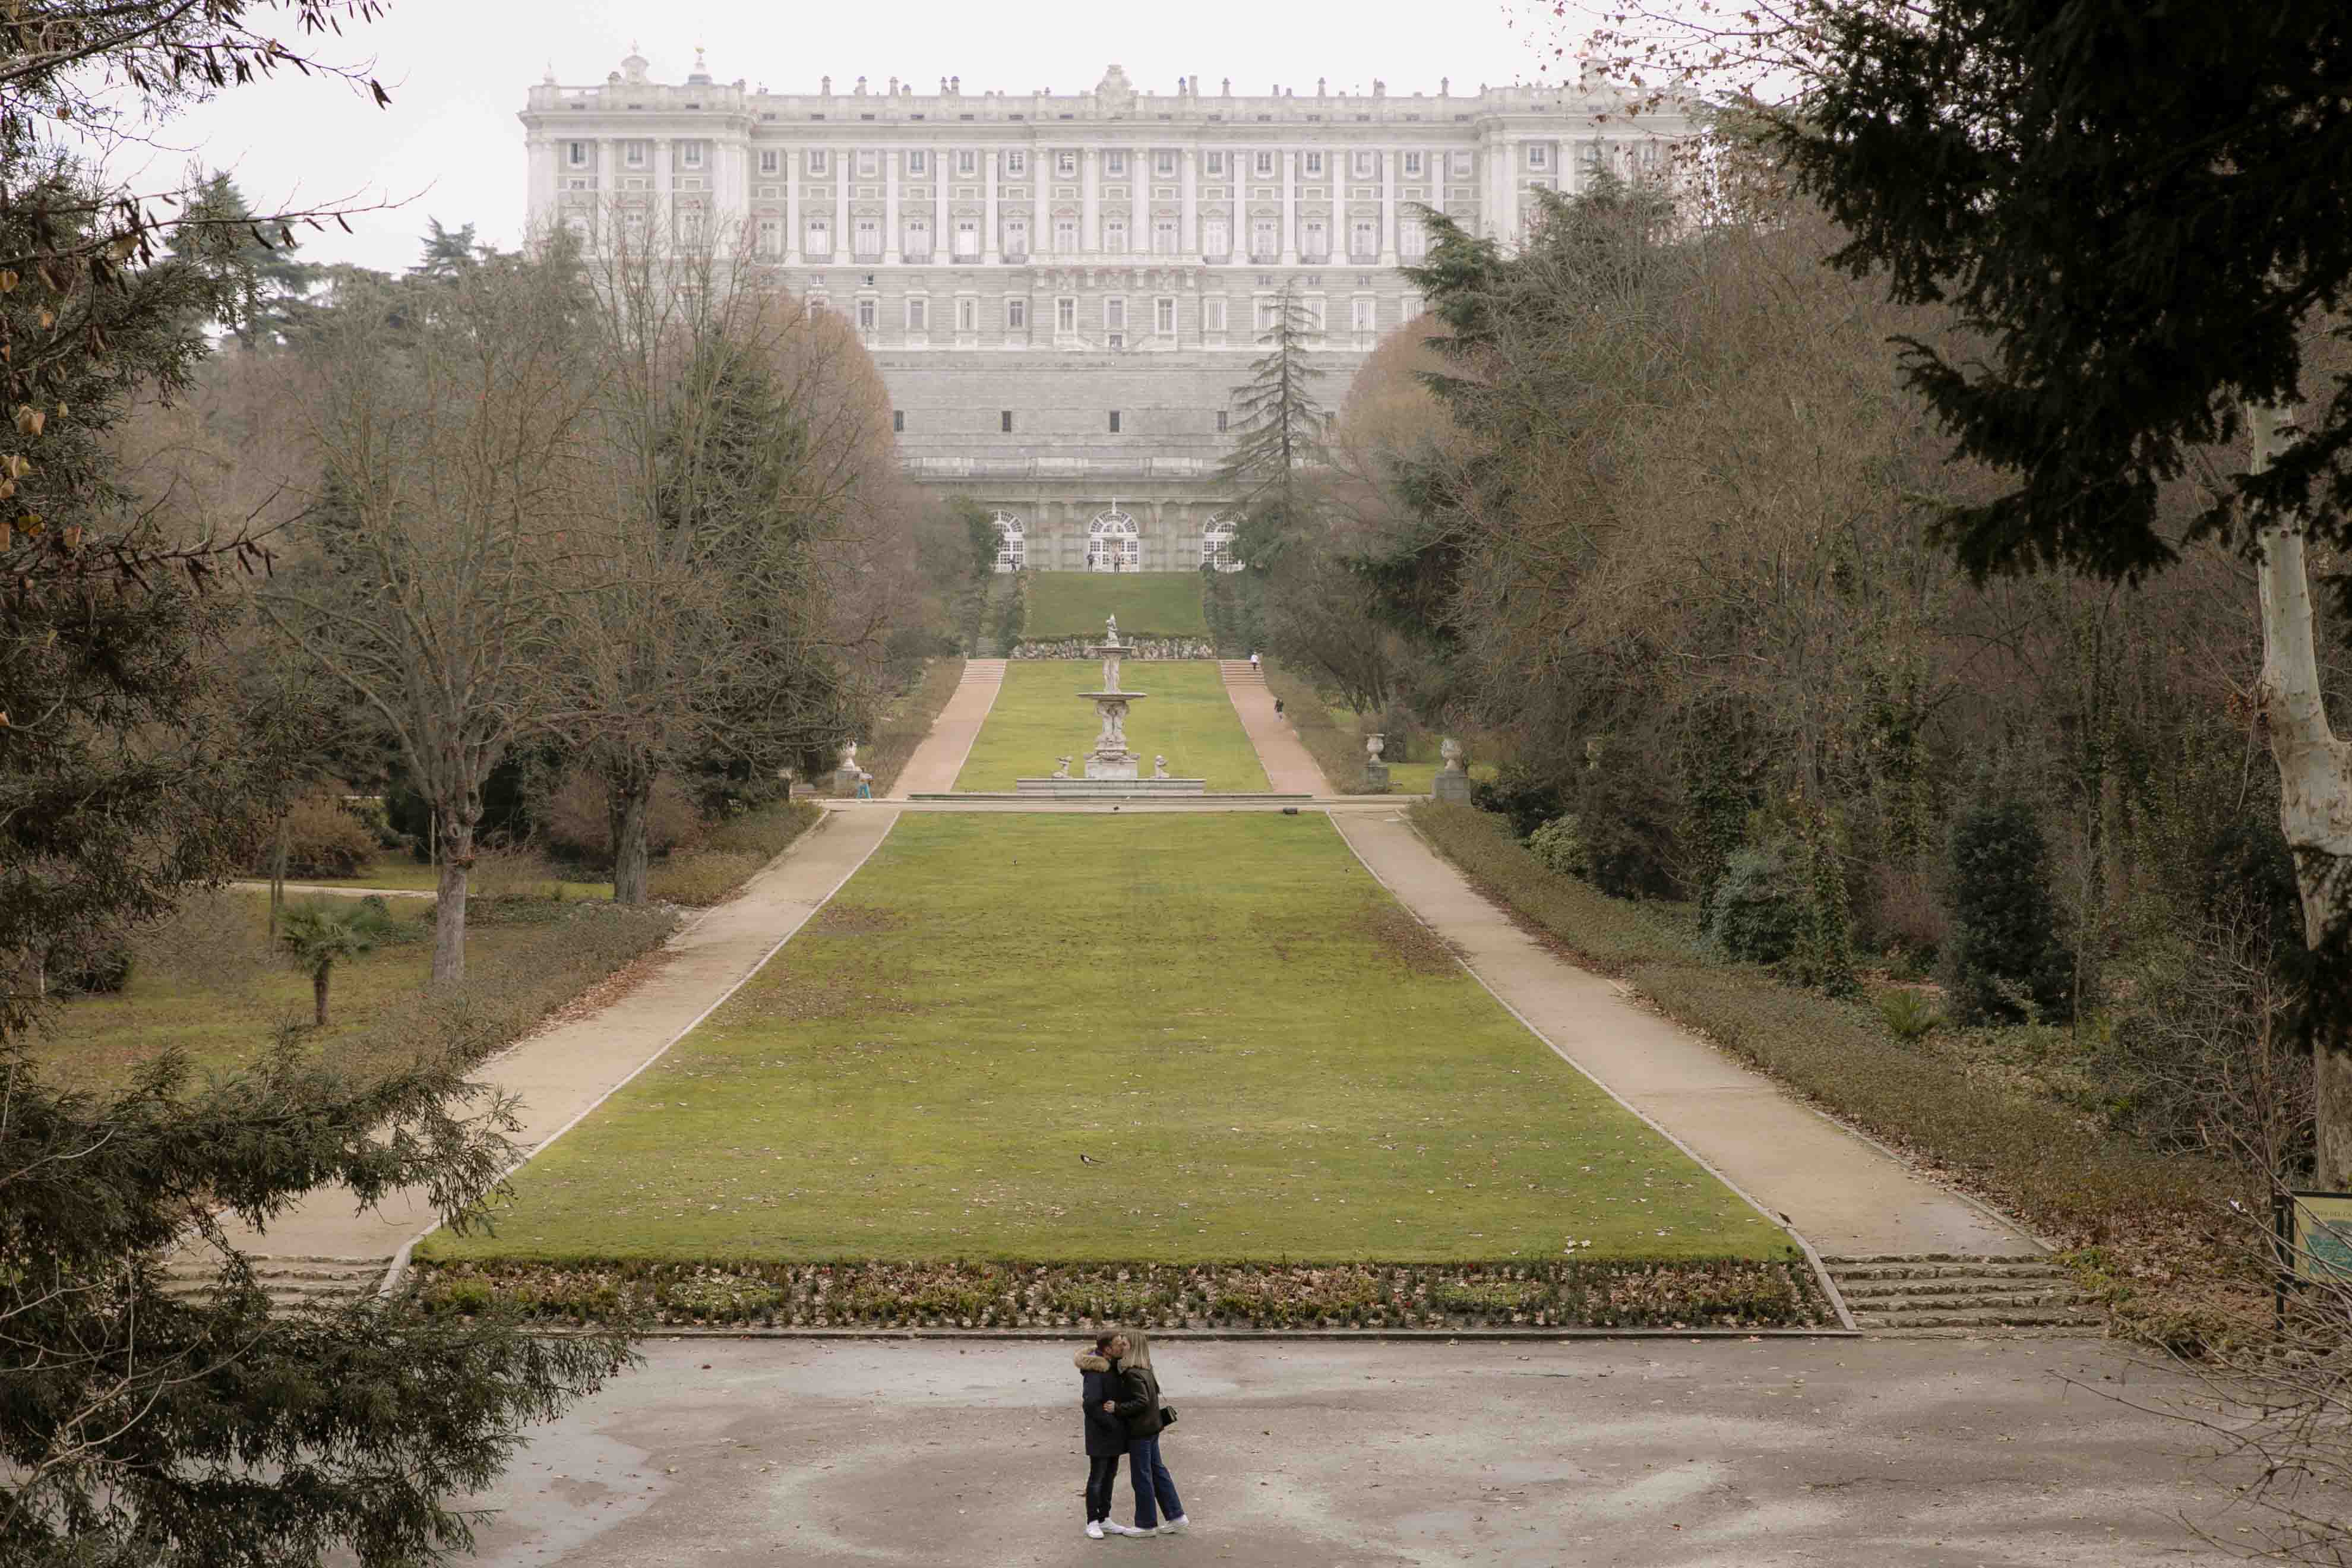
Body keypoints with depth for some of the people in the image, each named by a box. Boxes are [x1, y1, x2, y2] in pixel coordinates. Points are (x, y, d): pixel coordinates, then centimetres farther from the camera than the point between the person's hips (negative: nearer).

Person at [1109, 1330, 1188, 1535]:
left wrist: (1118, 1409, -22)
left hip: (1140, 1431, -9)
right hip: (1152, 1428, 9)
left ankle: (1147, 1524, 12)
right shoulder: (1145, 1370, 7)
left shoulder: (1133, 1374, -22)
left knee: (1142, 1476, 2)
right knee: (1157, 1471, 17)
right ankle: (1176, 1516, 21)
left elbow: (1142, 1402, -27)